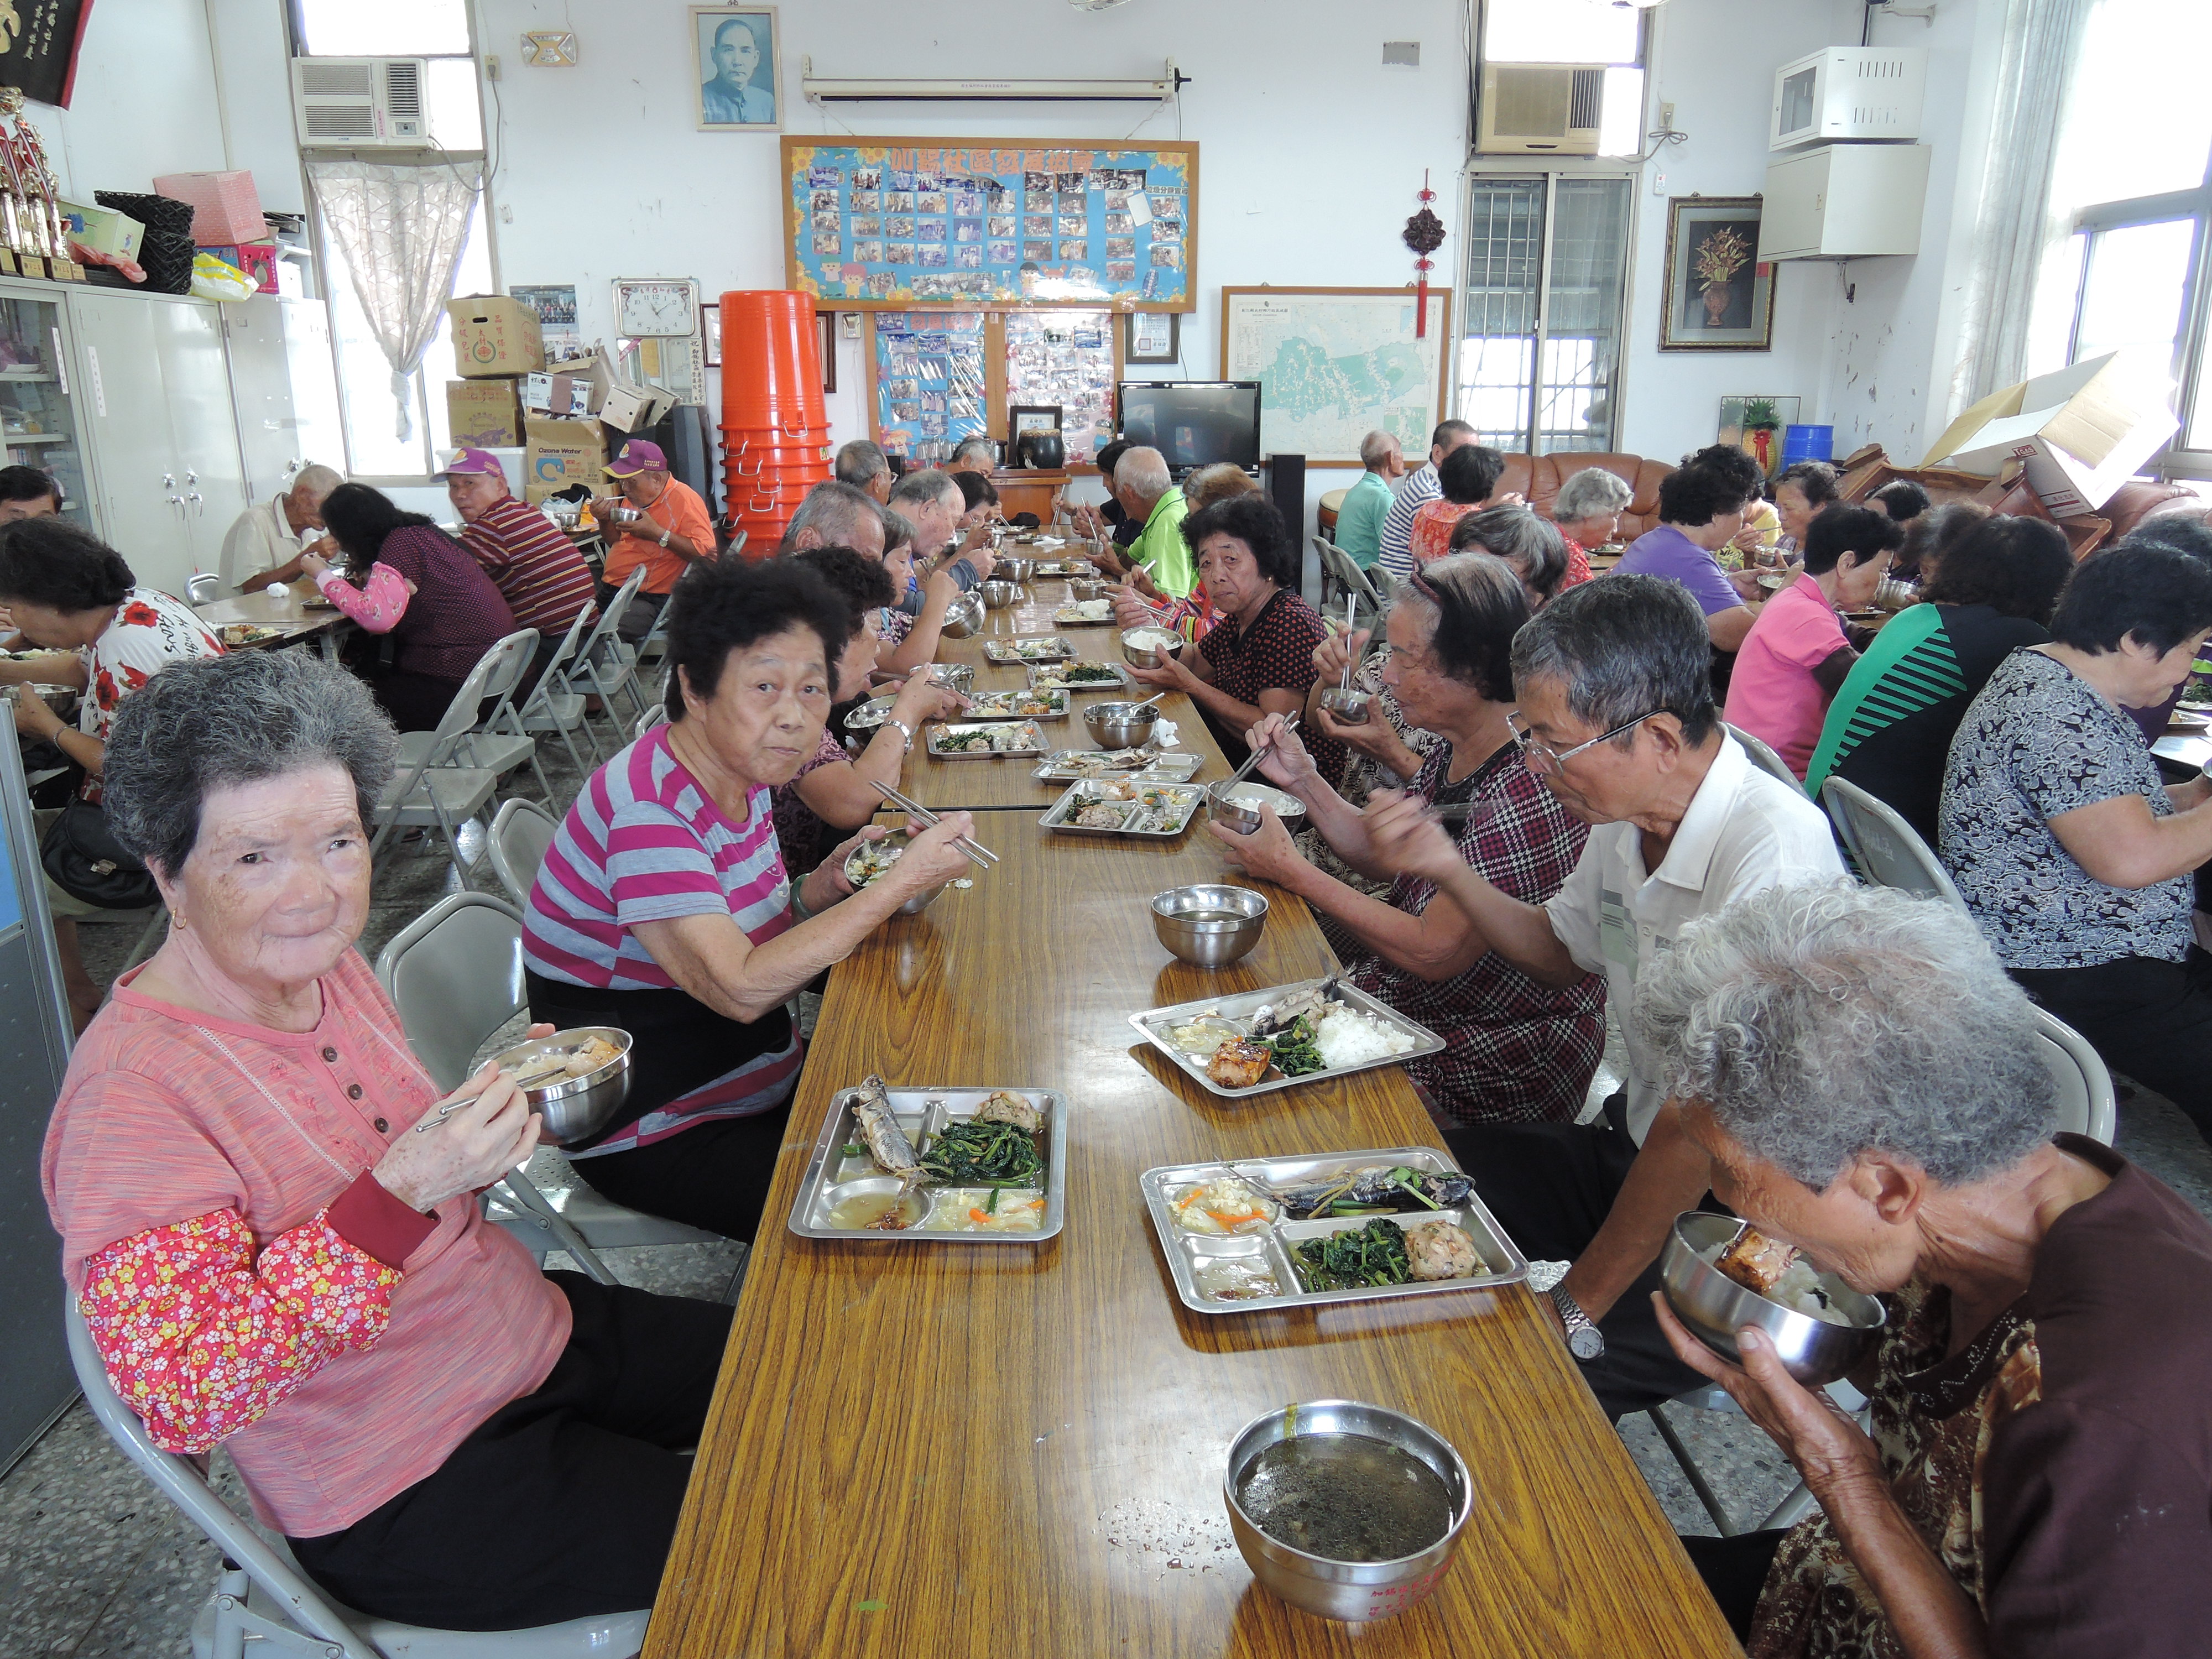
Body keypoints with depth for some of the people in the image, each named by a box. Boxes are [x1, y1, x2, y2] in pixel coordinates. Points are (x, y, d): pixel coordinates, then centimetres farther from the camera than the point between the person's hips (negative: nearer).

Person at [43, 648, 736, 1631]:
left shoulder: (327, 970, -2)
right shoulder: (129, 1096, -25)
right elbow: (185, 1402, -28)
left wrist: (501, 1111, -8)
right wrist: (402, 1188, -35)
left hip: (540, 1331, 7)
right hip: (410, 1496, -7)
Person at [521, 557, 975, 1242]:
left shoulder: (741, 775, 0)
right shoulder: (648, 812, -27)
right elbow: (739, 988, -33)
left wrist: (822, 887, -9)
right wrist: (900, 883, -29)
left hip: (753, 1086, 8)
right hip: (652, 1133, -8)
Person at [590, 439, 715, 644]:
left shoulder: (684, 500, -10)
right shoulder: (634, 498, 15)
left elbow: (707, 554, -20)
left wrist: (658, 534, -21)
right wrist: (605, 520, 8)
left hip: (648, 599, -8)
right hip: (608, 588, 9)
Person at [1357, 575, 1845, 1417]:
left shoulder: (1772, 853, -29)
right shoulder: (1628, 813, -3)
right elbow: (1563, 951, 17)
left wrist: (1578, 1307, -18)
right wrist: (1448, 870, 0)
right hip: (1637, 1146, 8)